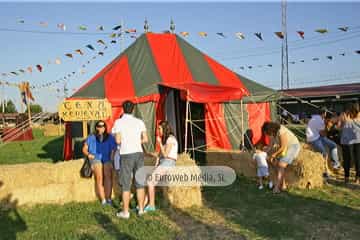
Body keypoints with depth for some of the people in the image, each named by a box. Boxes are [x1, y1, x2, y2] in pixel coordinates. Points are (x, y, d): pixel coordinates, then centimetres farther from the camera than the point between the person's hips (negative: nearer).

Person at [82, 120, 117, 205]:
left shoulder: (110, 137, 17)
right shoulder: (91, 138, 18)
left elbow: (114, 148, 11)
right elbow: (84, 149, 17)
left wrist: (113, 154, -8)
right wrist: (88, 154, -2)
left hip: (107, 159, 0)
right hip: (95, 158, 0)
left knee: (108, 175, -26)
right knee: (99, 177, -25)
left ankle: (108, 198, -27)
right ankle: (103, 200, -26)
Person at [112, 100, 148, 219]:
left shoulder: (118, 122, -4)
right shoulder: (139, 122, 4)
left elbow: (118, 140, -10)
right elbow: (145, 139, 2)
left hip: (126, 154, -3)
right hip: (138, 153, 3)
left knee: (126, 184, 4)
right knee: (139, 182, 12)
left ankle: (125, 212, 9)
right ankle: (141, 208, 19)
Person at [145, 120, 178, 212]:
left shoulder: (171, 139, -10)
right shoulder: (164, 139, 19)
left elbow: (165, 154, -15)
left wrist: (160, 143, -9)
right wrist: (156, 164, 5)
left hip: (168, 163, -9)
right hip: (162, 163, 9)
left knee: (150, 180, -18)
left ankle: (151, 205, -11)